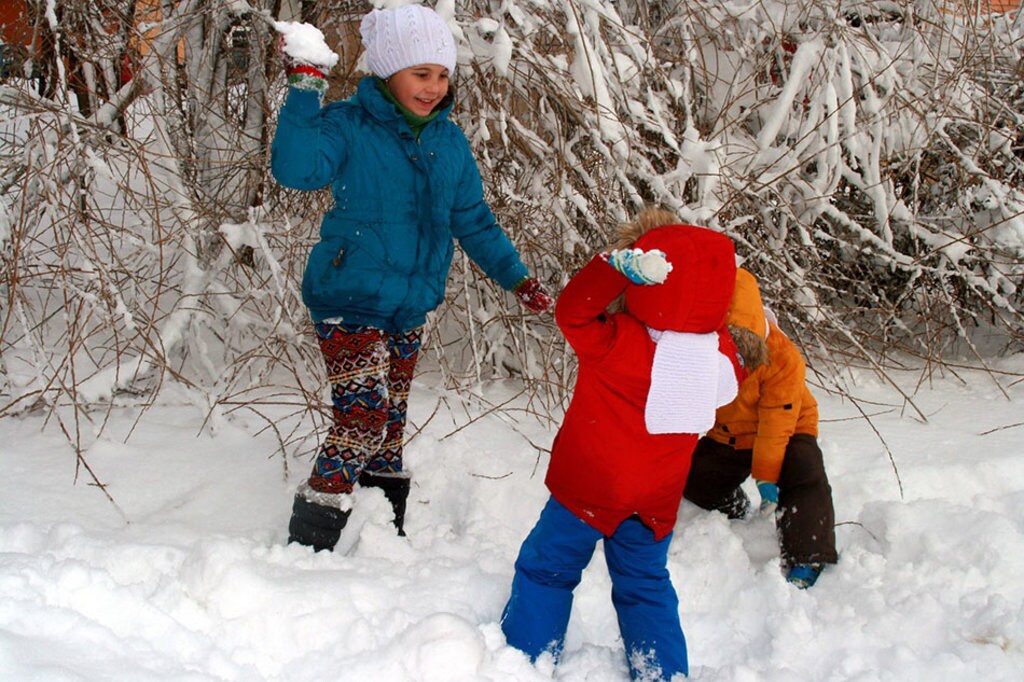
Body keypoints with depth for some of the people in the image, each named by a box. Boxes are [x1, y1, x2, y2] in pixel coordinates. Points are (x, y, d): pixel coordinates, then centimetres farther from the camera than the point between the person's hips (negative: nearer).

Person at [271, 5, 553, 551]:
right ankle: (306, 546, -4)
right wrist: (306, 90, -35)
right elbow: (296, 169, -30)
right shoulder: (349, 126, -10)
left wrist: (517, 278, 11)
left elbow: (474, 222, 16)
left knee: (390, 424, 14)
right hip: (350, 302, -6)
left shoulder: (449, 142, 7)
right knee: (363, 419, -15)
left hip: (410, 308, 6)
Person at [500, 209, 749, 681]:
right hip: (655, 500, 4)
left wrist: (617, 267, -32)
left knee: (545, 569, 15)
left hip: (588, 487, -4)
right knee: (646, 585, 22)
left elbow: (571, 308, -21)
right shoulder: (719, 354, -10)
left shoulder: (614, 341, -22)